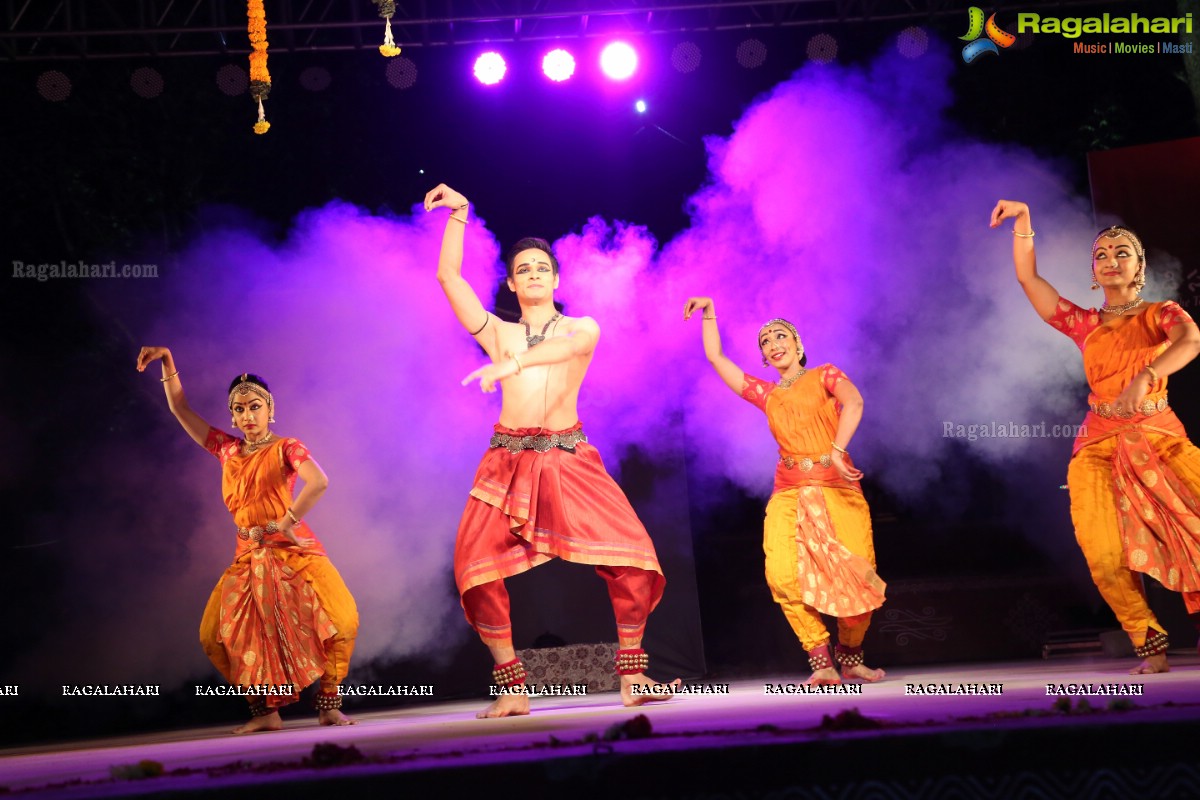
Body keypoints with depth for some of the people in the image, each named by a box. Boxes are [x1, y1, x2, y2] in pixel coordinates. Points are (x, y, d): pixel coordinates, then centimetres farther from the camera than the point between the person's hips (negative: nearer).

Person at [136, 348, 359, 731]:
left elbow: (318, 483, -21)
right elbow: (180, 409, 16)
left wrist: (285, 524, -19)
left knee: (342, 620, -22)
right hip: (247, 557, 5)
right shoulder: (227, 450, 13)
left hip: (292, 551, -5)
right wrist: (167, 363, 7)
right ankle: (266, 711, 3)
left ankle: (328, 705, -7)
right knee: (215, 635, -6)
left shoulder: (286, 448, -2)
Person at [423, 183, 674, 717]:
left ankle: (632, 677, 0)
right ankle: (513, 691, -2)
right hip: (508, 460, 1)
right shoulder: (497, 332, 17)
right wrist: (459, 212, 8)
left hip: (570, 458, -1)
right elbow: (448, 275, 9)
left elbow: (572, 346, -12)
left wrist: (511, 362, -28)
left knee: (632, 557, -15)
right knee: (477, 571, -14)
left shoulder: (583, 327, 13)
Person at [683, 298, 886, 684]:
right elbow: (716, 356, 24)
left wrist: (838, 450, -25)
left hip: (838, 491, -2)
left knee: (859, 579, -14)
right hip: (789, 495, 2)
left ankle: (851, 658, 12)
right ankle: (822, 663, -15)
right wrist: (709, 311, 19)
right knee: (782, 574, -24)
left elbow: (853, 401, -11)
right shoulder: (766, 394, 22)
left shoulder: (825, 375, 11)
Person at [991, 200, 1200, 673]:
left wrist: (1145, 377, -36)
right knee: (1103, 555, -17)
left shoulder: (1161, 314, 7)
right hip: (1100, 447, 1)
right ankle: (1151, 647, -3)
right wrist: (1023, 221, -4)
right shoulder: (1085, 325, 14)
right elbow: (1028, 278, 7)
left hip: (1161, 437, -1)